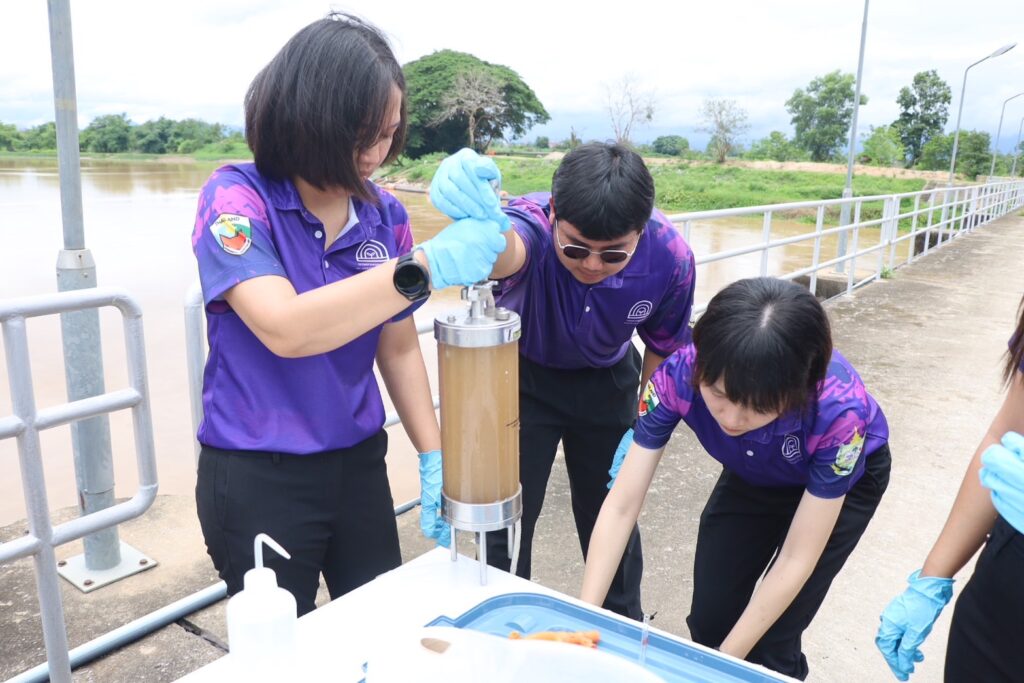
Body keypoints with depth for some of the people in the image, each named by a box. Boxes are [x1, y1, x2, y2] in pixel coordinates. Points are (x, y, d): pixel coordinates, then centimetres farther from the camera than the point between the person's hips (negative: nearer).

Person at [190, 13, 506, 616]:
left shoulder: (385, 215, -2)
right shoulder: (237, 198, -14)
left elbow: (399, 348, 5)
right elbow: (285, 329, -30)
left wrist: (435, 458, -3)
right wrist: (427, 266, -36)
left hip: (359, 464, 4)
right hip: (257, 479, -4)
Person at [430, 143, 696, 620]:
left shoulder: (670, 257, -25)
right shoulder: (533, 224, -35)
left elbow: (663, 349, -6)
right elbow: (506, 253, -62)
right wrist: (483, 221, -84)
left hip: (607, 380, 2)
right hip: (522, 376, -2)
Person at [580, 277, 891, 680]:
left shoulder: (838, 410, -40)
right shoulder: (678, 376, -35)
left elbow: (796, 559, -29)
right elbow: (621, 506, -27)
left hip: (842, 477, -2)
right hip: (752, 475, 3)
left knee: (771, 645, -4)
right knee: (707, 623, 2)